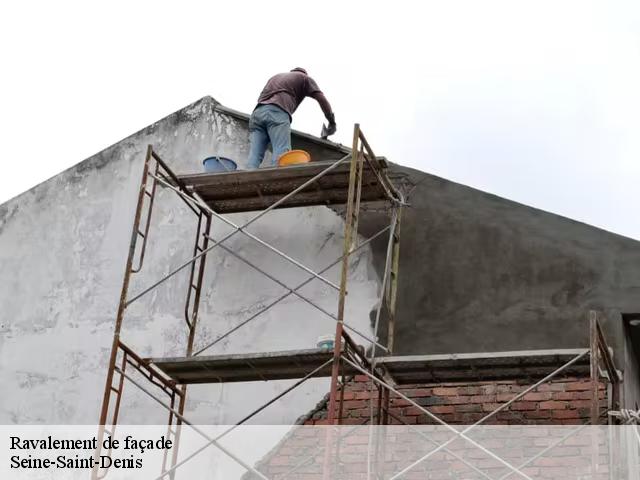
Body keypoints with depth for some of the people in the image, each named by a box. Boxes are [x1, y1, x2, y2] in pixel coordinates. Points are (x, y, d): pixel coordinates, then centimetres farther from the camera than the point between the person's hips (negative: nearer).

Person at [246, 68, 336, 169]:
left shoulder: (275, 77, 40)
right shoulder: (305, 78, 24)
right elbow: (322, 99, 13)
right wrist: (332, 122, 19)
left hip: (257, 112, 5)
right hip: (277, 112, -5)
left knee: (254, 157, -10)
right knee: (281, 156, -19)